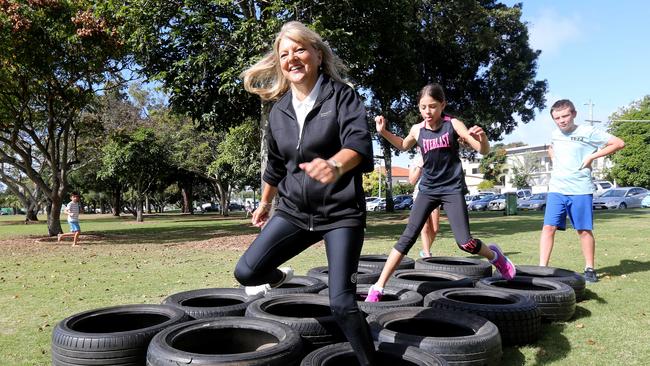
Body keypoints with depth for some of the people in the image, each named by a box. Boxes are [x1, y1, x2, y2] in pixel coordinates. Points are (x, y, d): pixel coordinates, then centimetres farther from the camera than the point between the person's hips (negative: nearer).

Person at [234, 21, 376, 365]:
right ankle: (279, 277, 32)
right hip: (294, 210, 5)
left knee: (341, 302, -12)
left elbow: (359, 141, -27)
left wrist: (335, 166, -49)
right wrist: (265, 203, 30)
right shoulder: (279, 110, 6)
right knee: (247, 271, -4)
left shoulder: (341, 95, -9)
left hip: (341, 212, -4)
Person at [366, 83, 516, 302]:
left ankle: (494, 255, 25)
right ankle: (378, 288, -6)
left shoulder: (453, 124, -9)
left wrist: (481, 136, -33)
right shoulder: (417, 130, 1)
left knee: (465, 242, -10)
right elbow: (404, 146, 24)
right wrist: (383, 132, 9)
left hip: (452, 188, -2)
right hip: (428, 189, 3)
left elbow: (484, 151, -10)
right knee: (408, 237, -6)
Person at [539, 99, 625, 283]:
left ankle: (590, 269, 19)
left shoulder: (588, 132, -5)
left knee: (584, 230, 5)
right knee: (548, 227, -6)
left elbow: (619, 143, -6)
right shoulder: (554, 134, 10)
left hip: (580, 190, -3)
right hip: (556, 189, 3)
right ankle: (542, 268, -4)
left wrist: (592, 156, -9)